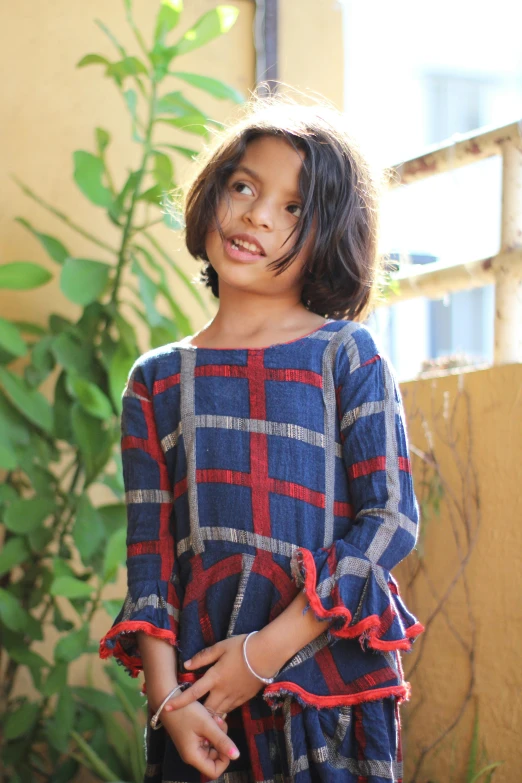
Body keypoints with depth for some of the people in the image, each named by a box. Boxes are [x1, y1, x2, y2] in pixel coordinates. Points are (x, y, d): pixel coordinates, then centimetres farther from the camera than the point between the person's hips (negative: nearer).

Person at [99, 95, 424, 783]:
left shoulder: (345, 353, -1)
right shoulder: (157, 380, 7)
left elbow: (392, 518, -8)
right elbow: (150, 549, 4)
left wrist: (269, 650, -14)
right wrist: (167, 697, -8)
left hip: (332, 678, -2)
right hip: (201, 691, 2)